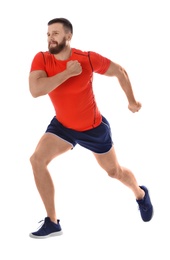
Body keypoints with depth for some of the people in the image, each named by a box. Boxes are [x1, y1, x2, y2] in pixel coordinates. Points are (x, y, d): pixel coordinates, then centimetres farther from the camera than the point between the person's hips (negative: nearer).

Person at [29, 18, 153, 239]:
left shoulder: (88, 59, -23)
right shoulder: (41, 59, -19)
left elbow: (120, 71, -6)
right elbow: (35, 90, -36)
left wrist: (132, 101, 3)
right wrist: (67, 72, -37)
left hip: (93, 127, -2)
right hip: (62, 125, 2)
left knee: (114, 172, 14)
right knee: (37, 160, -19)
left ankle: (141, 194, 51)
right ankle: (52, 223, -9)